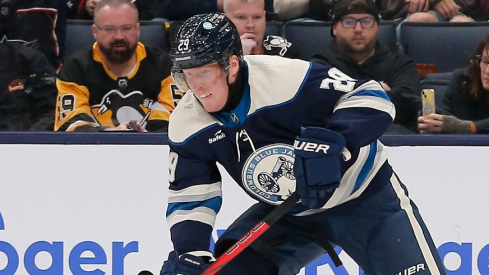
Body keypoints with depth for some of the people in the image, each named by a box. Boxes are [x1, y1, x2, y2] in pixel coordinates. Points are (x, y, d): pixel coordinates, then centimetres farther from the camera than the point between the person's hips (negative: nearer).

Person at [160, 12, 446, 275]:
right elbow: (189, 197, -7)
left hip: (364, 195, -5)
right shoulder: (187, 122, -13)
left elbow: (371, 98, -28)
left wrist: (333, 143, -43)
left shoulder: (286, 77, -31)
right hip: (286, 213, 5)